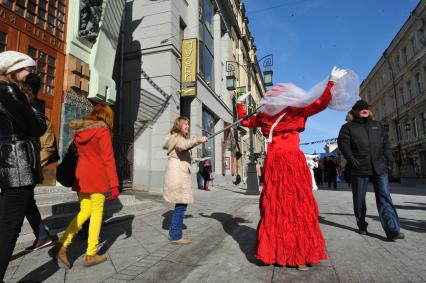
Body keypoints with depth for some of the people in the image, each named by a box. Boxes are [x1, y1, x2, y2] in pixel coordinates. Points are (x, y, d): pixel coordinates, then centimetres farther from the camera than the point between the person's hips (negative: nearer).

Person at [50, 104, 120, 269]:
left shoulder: (79, 130, 10)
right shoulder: (102, 131, -10)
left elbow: (78, 154, 14)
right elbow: (108, 159, -14)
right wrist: (114, 184, -13)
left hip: (81, 176, 6)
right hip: (97, 177, -6)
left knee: (84, 211, 16)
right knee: (97, 213, 5)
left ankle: (61, 247, 6)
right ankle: (91, 255, 12)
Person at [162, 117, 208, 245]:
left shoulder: (181, 138, 26)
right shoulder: (177, 137, -5)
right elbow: (183, 146, -30)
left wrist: (192, 160, 18)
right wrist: (198, 139, -36)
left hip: (180, 173, 10)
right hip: (177, 173, -10)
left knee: (180, 204, 11)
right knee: (181, 204, -9)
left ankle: (173, 232, 20)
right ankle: (176, 236, -1)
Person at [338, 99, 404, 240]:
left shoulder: (377, 125, 20)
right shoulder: (348, 127, 6)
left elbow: (385, 142, 16)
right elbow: (343, 144, -5)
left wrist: (389, 157, 1)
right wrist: (351, 159, -18)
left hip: (379, 167, 3)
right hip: (359, 168, -3)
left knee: (385, 197, -6)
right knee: (359, 199, 6)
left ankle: (392, 230, -8)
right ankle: (362, 226, 19)